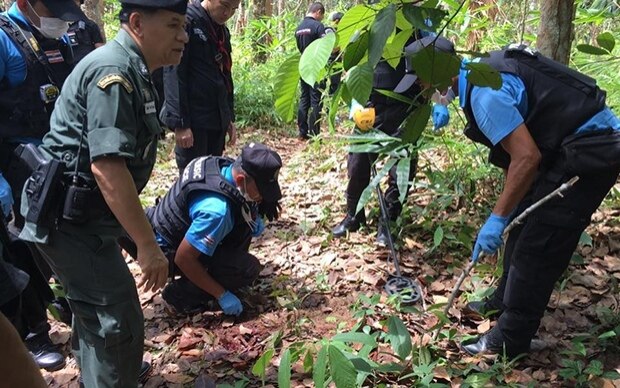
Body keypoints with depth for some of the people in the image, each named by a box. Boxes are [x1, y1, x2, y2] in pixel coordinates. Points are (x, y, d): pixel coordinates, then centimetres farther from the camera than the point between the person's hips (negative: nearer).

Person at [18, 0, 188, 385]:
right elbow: (106, 166, -31)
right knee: (119, 323, -6)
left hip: (81, 214, 11)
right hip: (69, 219, -11)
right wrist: (148, 245, -29)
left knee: (96, 308, 27)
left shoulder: (129, 69, 11)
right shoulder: (115, 71, -21)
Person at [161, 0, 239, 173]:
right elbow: (173, 74, -16)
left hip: (217, 119, 8)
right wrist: (180, 122, -21)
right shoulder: (186, 21, -10)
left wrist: (229, 118, 16)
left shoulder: (222, 31, 14)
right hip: (193, 119, -7)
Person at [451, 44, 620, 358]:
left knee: (536, 246, -5)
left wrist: (497, 219, -22)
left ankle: (509, 341, 8)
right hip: (587, 142, 11)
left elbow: (527, 157, -27)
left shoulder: (483, 93, -24)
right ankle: (505, 302, 37)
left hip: (591, 153, -11)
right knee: (524, 223, 19)